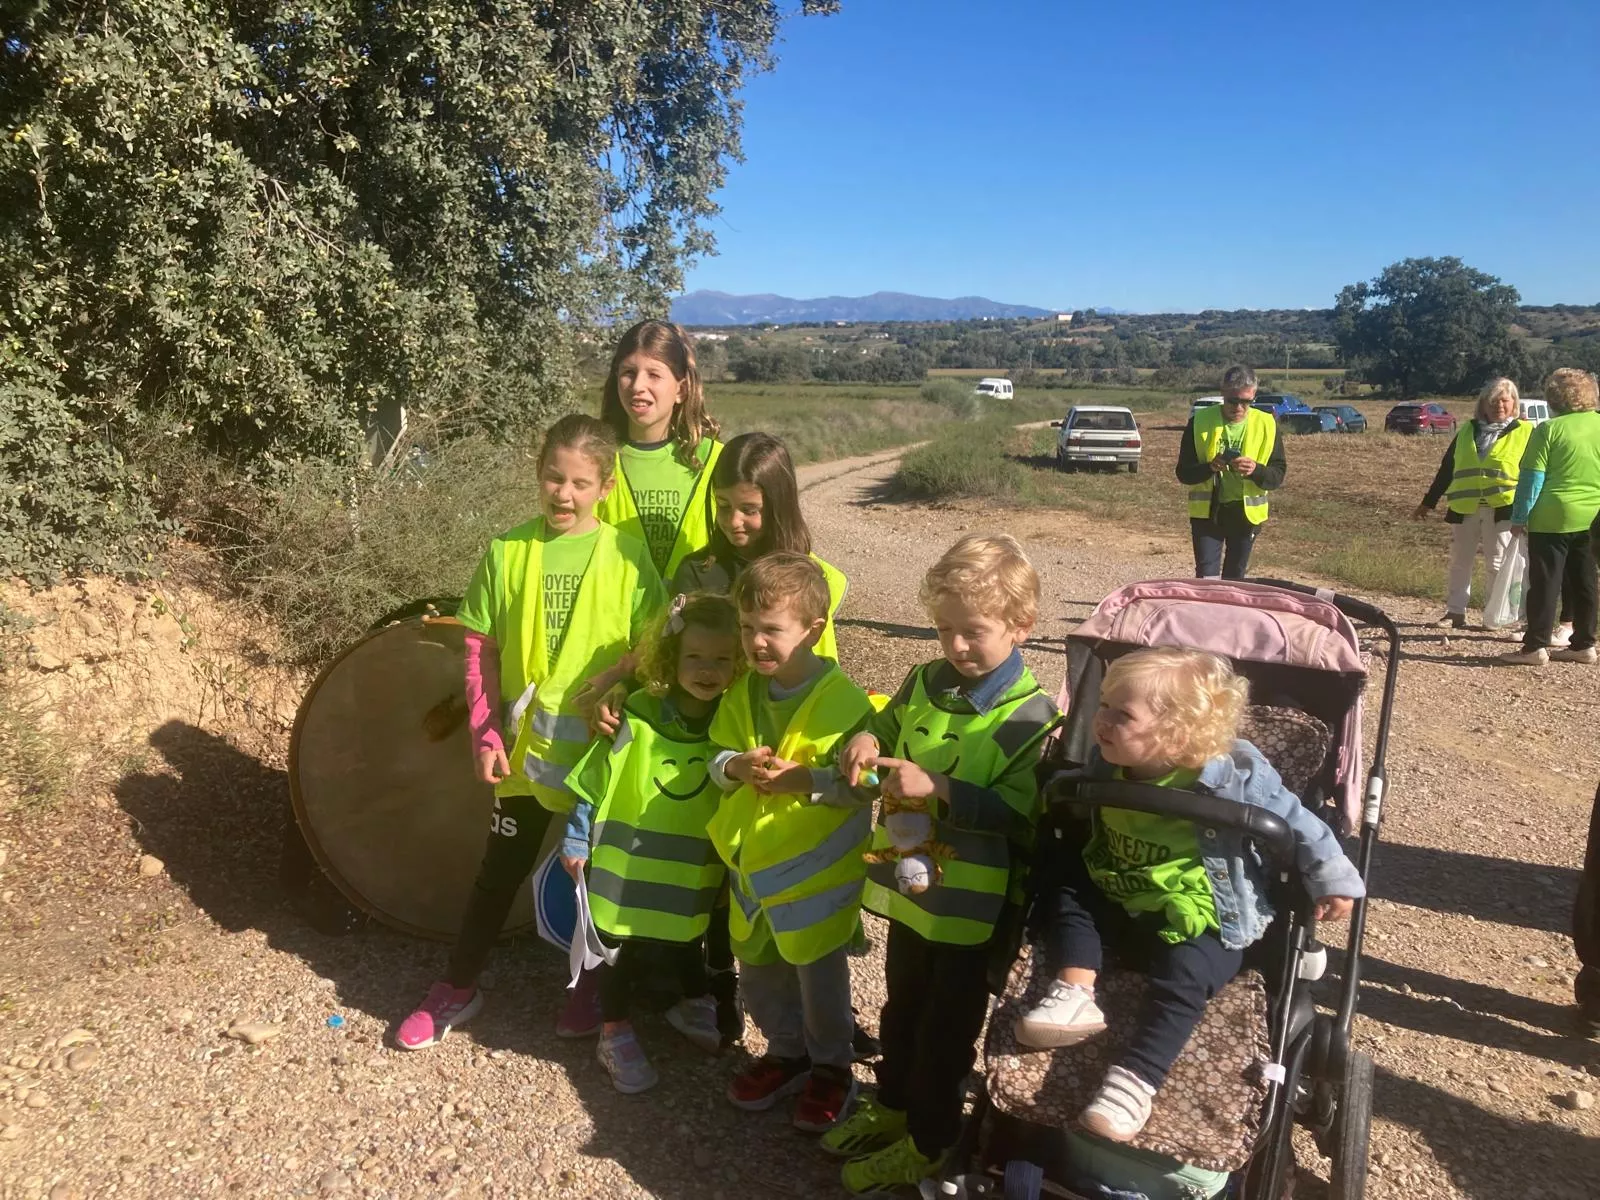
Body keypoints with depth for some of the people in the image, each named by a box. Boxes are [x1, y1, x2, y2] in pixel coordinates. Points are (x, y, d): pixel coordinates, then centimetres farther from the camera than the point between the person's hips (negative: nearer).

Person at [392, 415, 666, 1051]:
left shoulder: (626, 555, -8)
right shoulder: (507, 550, -3)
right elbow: (482, 647, 1)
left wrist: (619, 676, -22)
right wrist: (485, 729, -4)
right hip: (526, 746, 1)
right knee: (500, 869, 14)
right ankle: (457, 988, 33)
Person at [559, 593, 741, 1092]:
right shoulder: (637, 716, -16)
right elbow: (594, 781, -9)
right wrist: (576, 841, -5)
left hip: (694, 871, 2)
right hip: (628, 864, -2)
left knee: (688, 946, 24)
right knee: (625, 952, 14)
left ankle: (694, 1006, 50)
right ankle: (615, 1034, 34)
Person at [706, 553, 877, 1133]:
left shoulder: (843, 700, -20)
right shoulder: (743, 692, -2)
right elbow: (717, 759, 3)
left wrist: (802, 779, -30)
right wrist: (737, 766, -18)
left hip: (815, 865, -6)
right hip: (751, 857, 6)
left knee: (820, 976, 10)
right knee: (758, 972, 21)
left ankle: (831, 1067, 34)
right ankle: (786, 1053, 44)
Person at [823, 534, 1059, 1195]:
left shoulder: (1031, 715, -19)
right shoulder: (923, 682, -1)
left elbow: (1020, 813, -27)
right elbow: (887, 727, 16)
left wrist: (937, 787, -34)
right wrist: (865, 738, -7)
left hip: (973, 900, -6)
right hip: (910, 881, 6)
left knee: (948, 1023, 13)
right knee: (903, 1003, 25)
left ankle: (927, 1141, 33)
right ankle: (891, 1105, 47)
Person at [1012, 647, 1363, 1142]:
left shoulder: (1230, 777, -23)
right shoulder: (1106, 763, -8)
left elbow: (1294, 822, -8)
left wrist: (1332, 878, -3)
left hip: (1201, 921, -6)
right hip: (1118, 902, 6)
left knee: (1183, 974, -30)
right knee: (1065, 887, -7)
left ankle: (1135, 1081, -30)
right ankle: (1074, 995, -19)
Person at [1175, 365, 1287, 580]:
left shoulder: (1266, 424, -3)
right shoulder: (1200, 422, -7)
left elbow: (1278, 475, -3)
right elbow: (1183, 472, -6)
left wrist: (1256, 470, -25)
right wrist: (1210, 467, -27)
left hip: (1247, 514, 2)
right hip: (1207, 512, -2)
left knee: (1235, 580, 13)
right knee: (1206, 580, -6)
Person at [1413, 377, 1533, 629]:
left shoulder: (1525, 433, 3)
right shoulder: (1467, 431, 12)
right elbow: (1446, 469, 15)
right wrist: (1428, 503, 15)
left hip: (1502, 509, -4)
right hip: (1464, 508, 4)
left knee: (1497, 564, 0)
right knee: (1460, 562, 7)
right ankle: (1455, 612, 13)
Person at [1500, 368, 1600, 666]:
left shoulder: (1549, 429, -10)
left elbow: (1532, 478, -12)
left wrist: (1519, 517, -6)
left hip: (1553, 518, -6)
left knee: (1545, 582, -2)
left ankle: (1536, 646, -2)